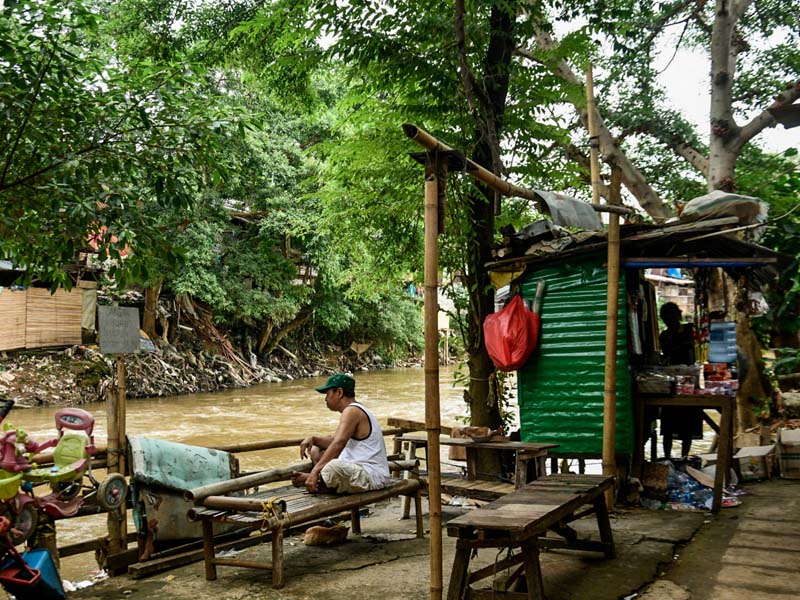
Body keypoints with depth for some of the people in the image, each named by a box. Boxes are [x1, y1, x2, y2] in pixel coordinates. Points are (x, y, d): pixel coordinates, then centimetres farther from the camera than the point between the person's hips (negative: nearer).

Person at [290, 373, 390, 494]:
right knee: (316, 452, 17)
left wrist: (315, 471, -31)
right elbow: (333, 441, 19)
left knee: (333, 467, -39)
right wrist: (313, 439, 0)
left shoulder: (352, 411, -16)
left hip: (372, 476, -11)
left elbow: (338, 444, -27)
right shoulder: (355, 411, 17)